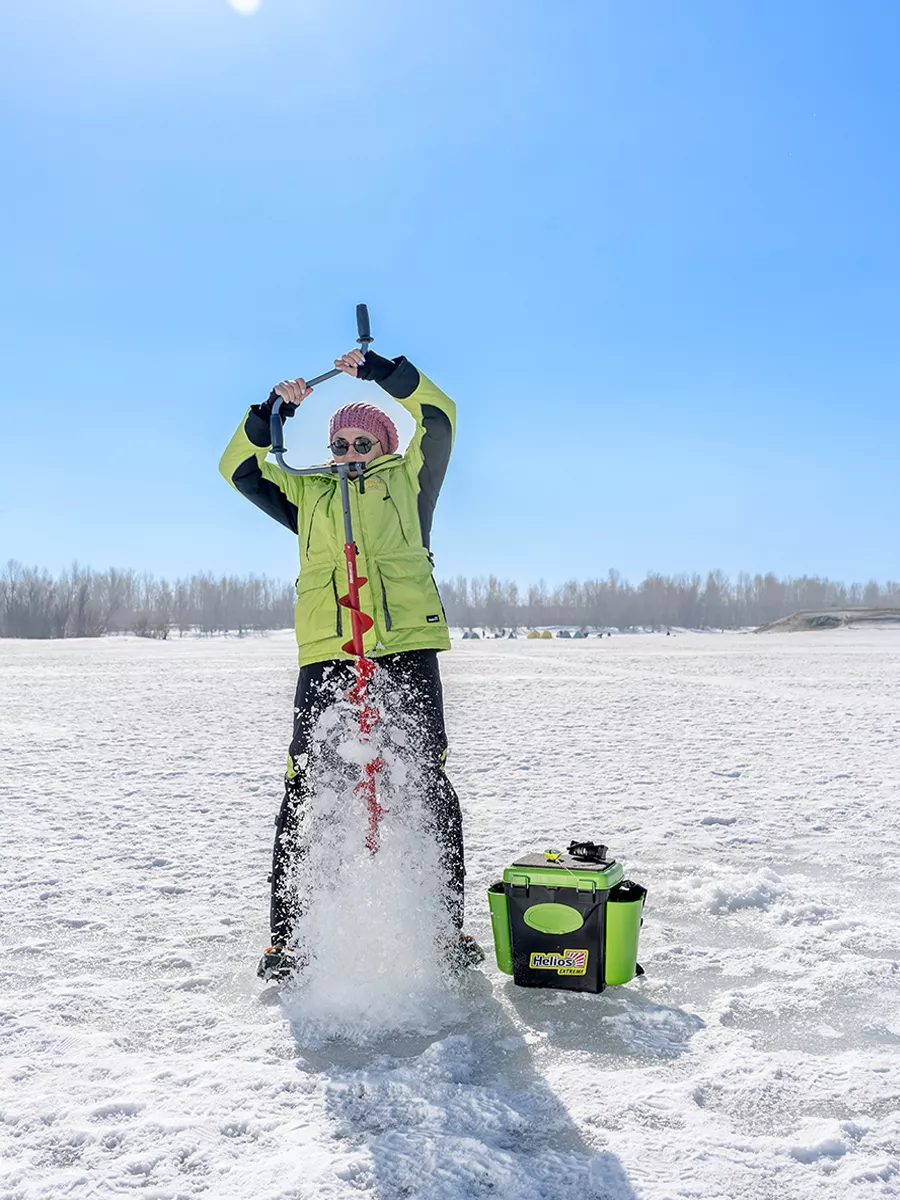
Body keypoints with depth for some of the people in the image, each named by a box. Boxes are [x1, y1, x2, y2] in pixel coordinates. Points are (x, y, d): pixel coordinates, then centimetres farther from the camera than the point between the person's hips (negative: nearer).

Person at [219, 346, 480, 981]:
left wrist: (377, 369, 3)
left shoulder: (409, 480, 18)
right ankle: (288, 935, 7)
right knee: (305, 791, -3)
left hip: (408, 649, -1)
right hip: (326, 656, 2)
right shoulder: (308, 493, 24)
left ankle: (450, 926, 12)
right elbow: (239, 468, 19)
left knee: (428, 785, 0)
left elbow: (438, 416, 6)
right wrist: (274, 409, 8)